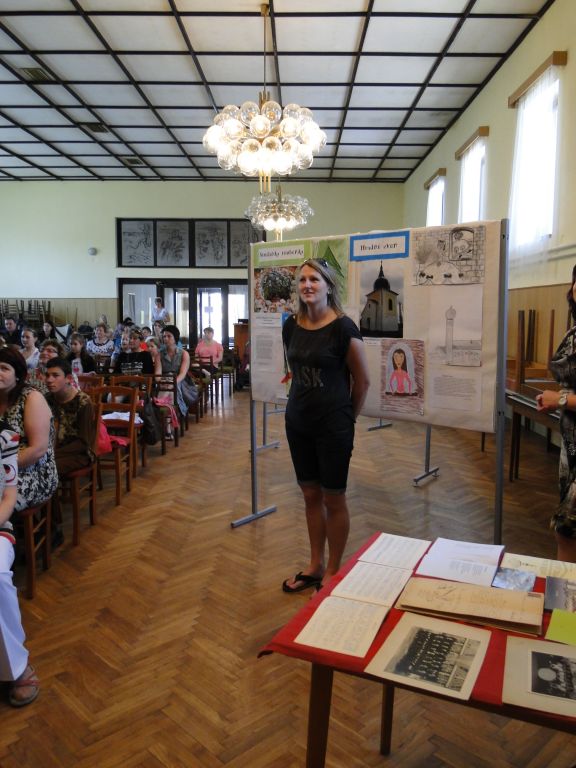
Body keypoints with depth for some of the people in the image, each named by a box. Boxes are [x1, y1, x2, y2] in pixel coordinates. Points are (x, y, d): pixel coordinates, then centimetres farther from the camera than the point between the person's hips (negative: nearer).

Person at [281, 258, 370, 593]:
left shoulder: (343, 328, -14)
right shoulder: (291, 326, 2)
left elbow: (363, 381, -6)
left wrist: (347, 418, 4)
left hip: (333, 426, -5)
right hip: (298, 421, 6)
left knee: (333, 498, 7)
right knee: (310, 494, 15)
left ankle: (333, 571, 25)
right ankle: (315, 566, 31)